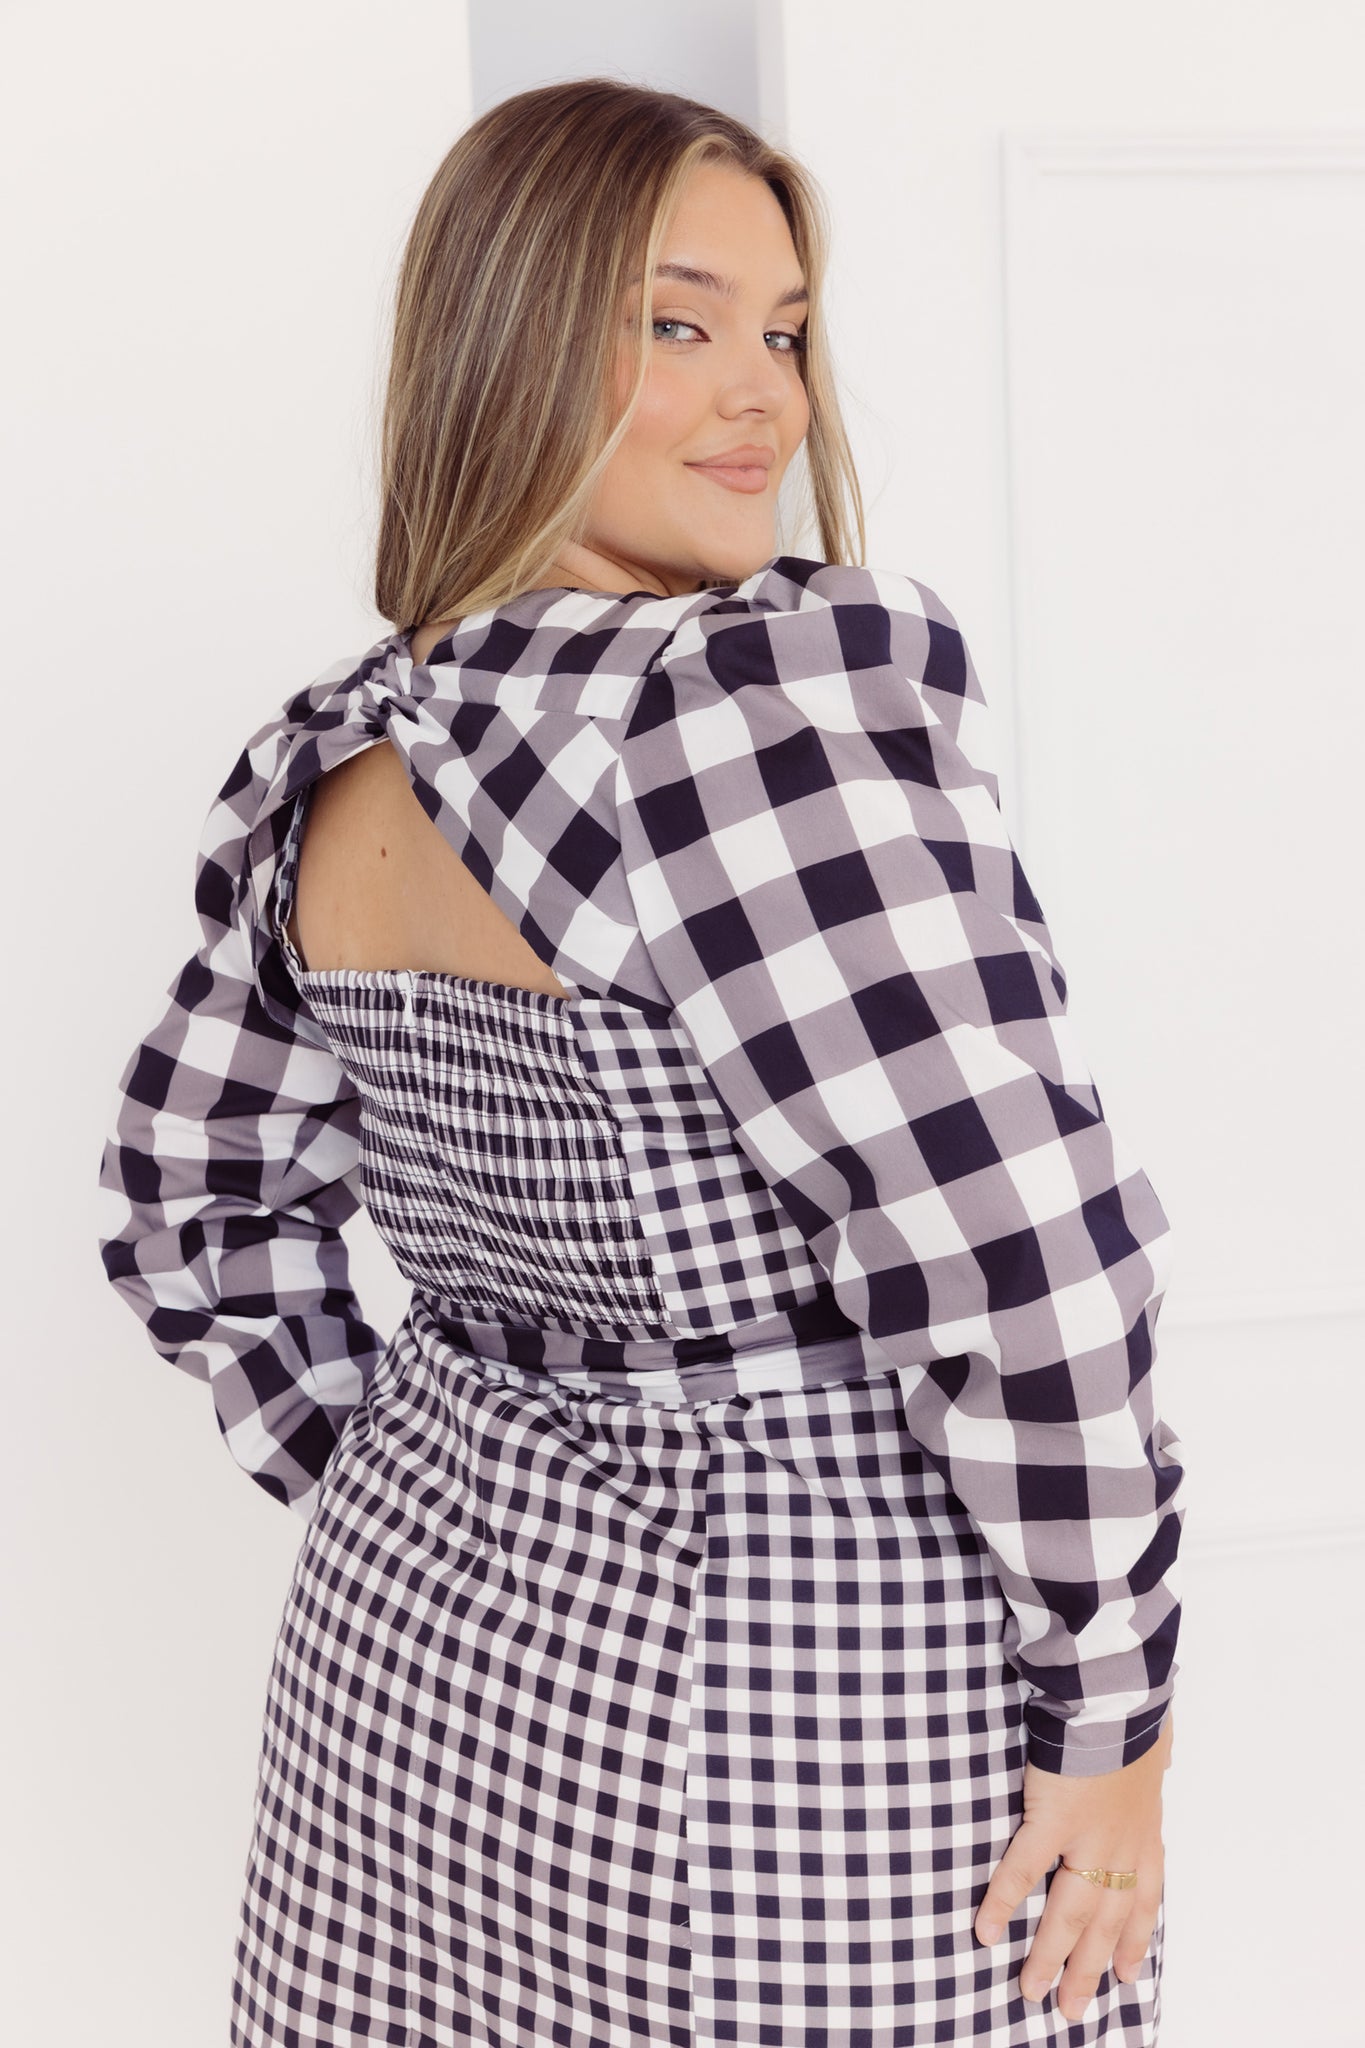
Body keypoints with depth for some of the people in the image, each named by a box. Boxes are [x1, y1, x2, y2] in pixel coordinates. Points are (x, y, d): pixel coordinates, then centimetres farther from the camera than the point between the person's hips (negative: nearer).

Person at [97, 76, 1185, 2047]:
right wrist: (1120, 1713, -13)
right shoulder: (789, 681, -22)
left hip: (424, 1614, 7)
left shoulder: (334, 777, 1)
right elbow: (1020, 1259, -25)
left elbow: (191, 1209, 12)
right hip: (822, 1707, -7)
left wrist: (412, 1518, 17)